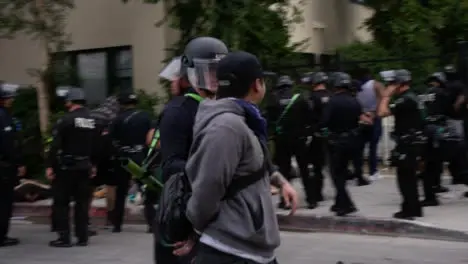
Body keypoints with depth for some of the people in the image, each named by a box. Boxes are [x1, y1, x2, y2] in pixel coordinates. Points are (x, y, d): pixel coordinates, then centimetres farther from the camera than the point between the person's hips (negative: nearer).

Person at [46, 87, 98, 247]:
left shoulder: (66, 120, -12)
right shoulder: (92, 121, 7)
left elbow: (55, 145, -16)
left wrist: (49, 166, -13)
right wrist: (94, 165, 17)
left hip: (67, 166, -6)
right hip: (85, 166, 6)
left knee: (61, 202, 2)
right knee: (82, 201, 10)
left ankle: (64, 238, 1)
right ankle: (82, 237, 11)